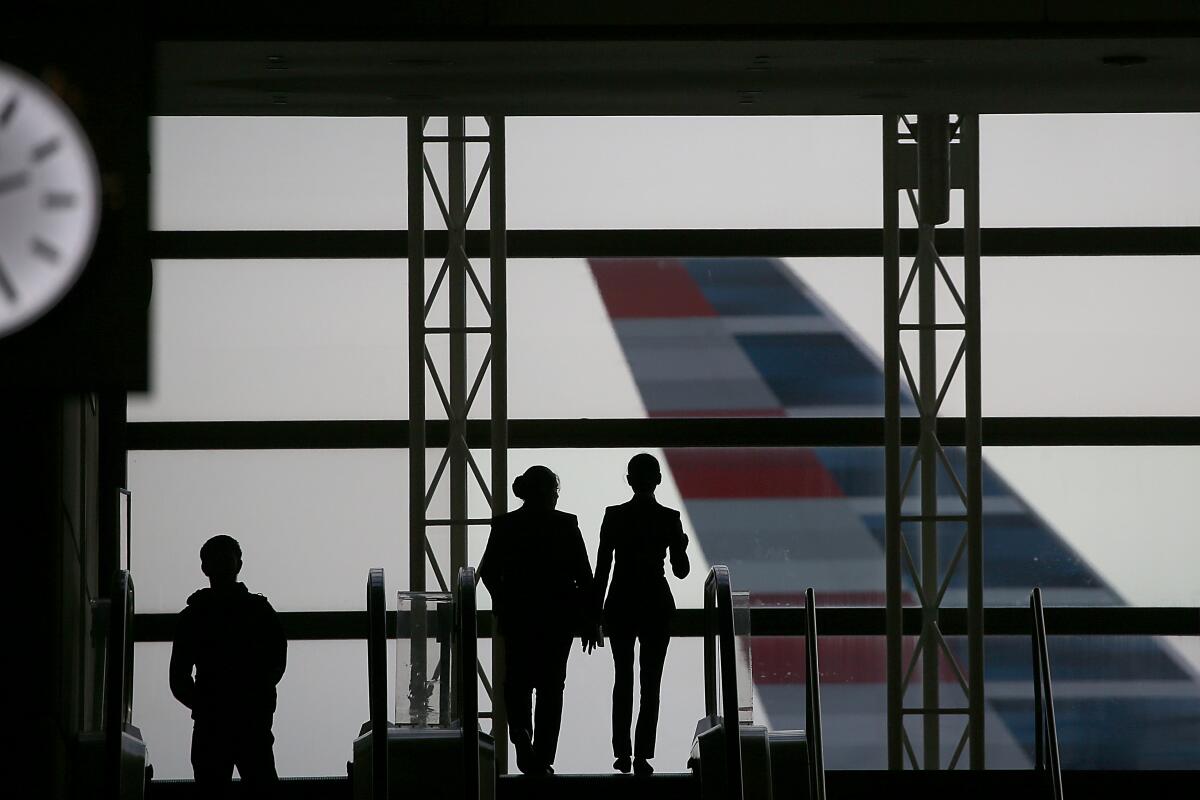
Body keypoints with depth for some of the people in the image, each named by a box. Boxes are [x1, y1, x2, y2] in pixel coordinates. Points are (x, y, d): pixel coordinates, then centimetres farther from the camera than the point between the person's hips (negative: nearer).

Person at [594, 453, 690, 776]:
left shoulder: (614, 516, -6)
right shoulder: (669, 518, -7)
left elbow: (602, 567, -4)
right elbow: (681, 570, -5)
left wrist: (595, 612, 3)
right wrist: (681, 547, 16)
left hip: (620, 604, 1)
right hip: (656, 604, -1)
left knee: (623, 679, 15)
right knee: (651, 682, 4)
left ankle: (622, 752, 11)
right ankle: (643, 756, -3)